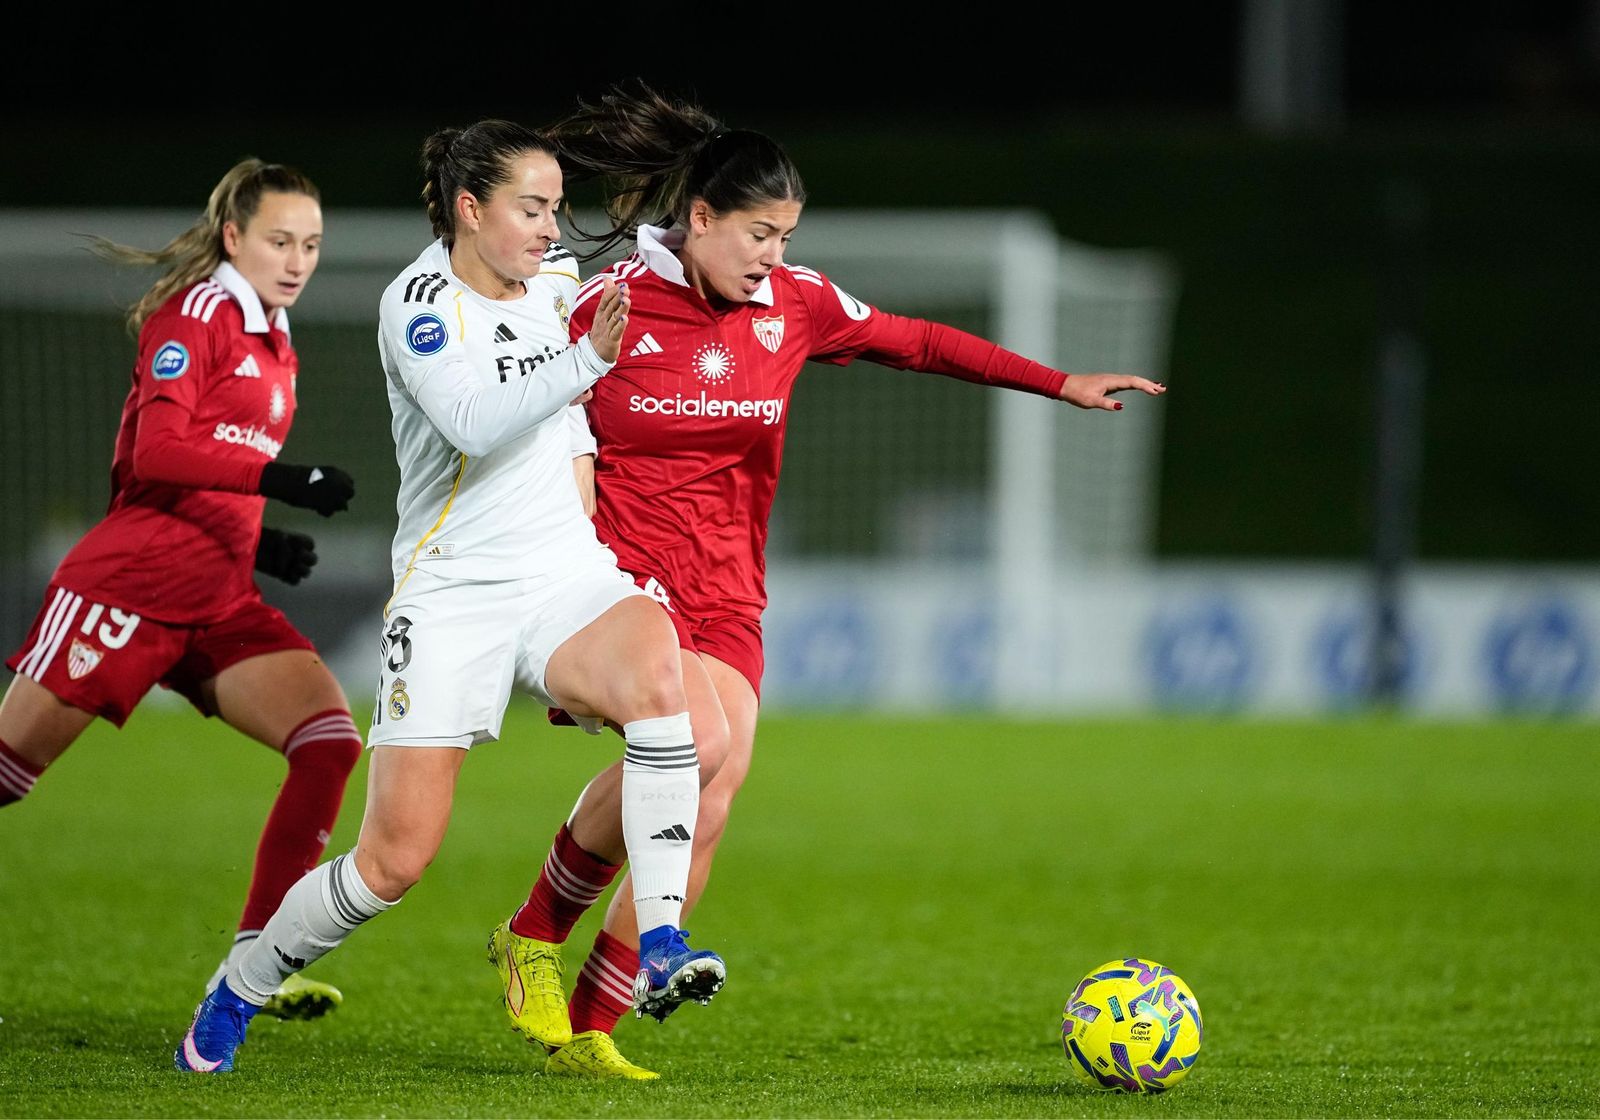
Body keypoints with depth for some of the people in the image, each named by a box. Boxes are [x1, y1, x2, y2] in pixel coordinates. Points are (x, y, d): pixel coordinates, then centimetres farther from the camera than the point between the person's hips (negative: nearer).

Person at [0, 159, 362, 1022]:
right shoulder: (197, 311, -6)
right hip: (130, 583, -7)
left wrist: (259, 544, 10)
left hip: (219, 604, 7)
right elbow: (158, 449, -19)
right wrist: (280, 479, -28)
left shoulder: (274, 345, 18)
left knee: (330, 741, -11)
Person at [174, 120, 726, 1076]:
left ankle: (661, 947, -33)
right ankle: (240, 990, 21)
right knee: (397, 859, -6)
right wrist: (586, 360, -36)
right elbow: (475, 423, -27)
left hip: (566, 576, 4)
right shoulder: (419, 302, -9)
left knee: (655, 666, -33)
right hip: (453, 593, -4)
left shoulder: (554, 282, 9)